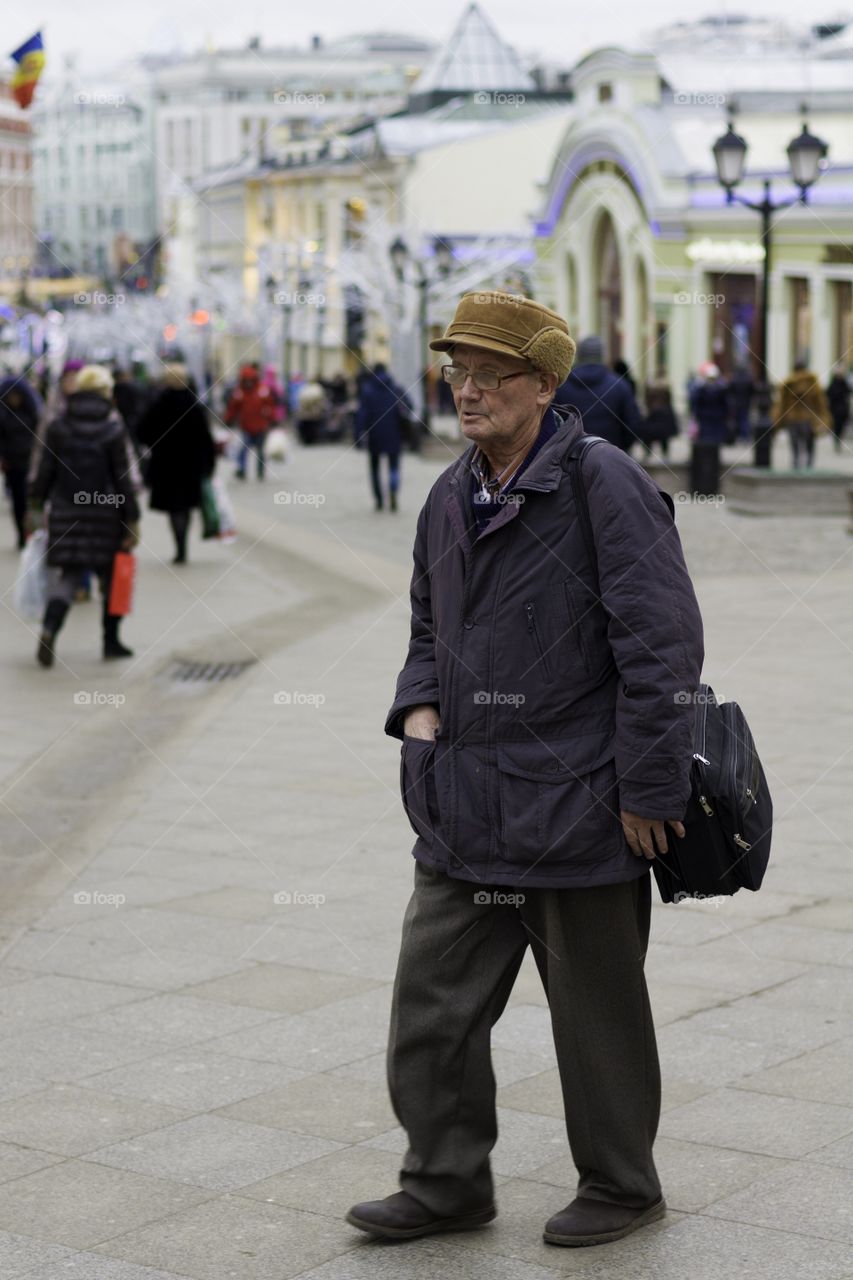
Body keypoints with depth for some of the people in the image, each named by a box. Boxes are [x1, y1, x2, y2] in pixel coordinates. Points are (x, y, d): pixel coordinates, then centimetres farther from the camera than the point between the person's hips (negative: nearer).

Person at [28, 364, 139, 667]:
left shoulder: (58, 427, 0)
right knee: (112, 578, 14)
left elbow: (45, 471, 1)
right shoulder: (114, 429, -7)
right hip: (106, 514, -2)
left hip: (65, 514, 2)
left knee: (63, 579, 3)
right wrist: (132, 519, -3)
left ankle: (49, 629, -21)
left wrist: (35, 504, 11)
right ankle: (111, 640, 19)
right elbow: (123, 478, -7)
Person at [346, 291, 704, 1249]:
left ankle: (621, 1189, 26)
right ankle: (447, 1183, 24)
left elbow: (663, 642, -15)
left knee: (598, 1015, 8)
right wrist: (420, 703, 5)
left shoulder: (603, 487, -13)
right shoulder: (450, 499, 10)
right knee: (432, 1003, 8)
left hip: (576, 804, -7)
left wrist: (647, 791, -16)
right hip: (465, 810, 7)